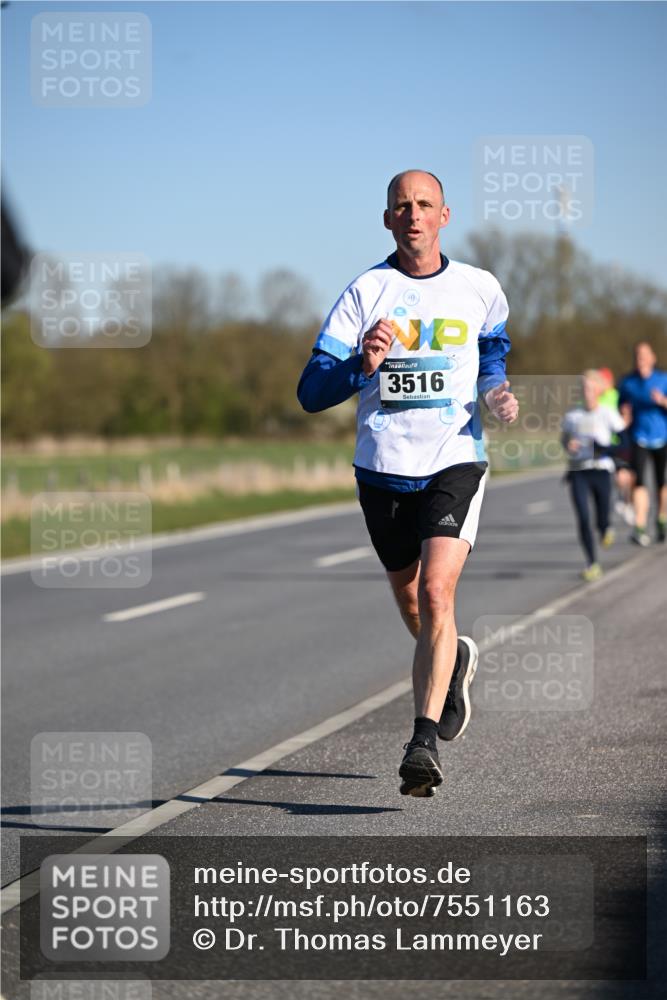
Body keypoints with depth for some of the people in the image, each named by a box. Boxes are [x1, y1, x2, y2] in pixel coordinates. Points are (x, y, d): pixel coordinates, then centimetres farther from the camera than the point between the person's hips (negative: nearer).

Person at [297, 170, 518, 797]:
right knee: (412, 606, 15)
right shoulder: (365, 292, -2)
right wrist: (361, 366, -26)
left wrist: (496, 391, 2)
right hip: (383, 467, 2)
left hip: (454, 462, -2)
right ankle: (454, 661, 49)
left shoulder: (478, 288, 2)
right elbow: (310, 393, -6)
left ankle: (424, 742, -20)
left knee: (435, 594, -20)